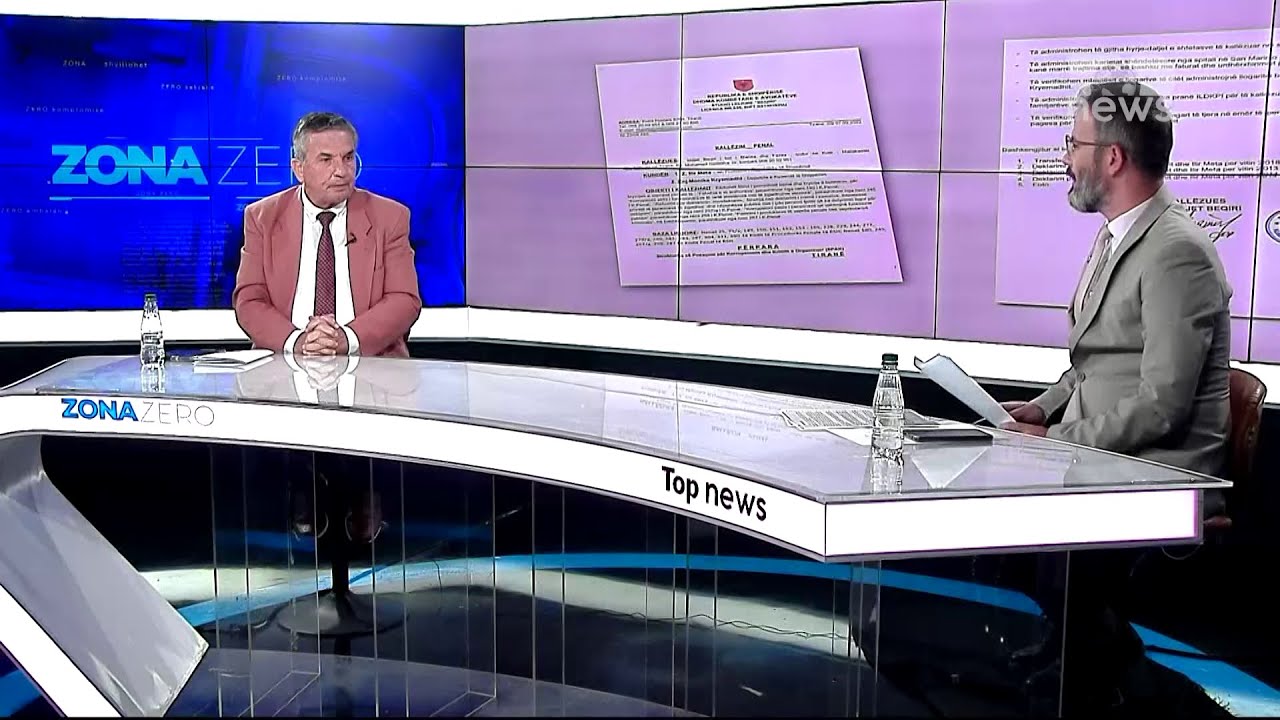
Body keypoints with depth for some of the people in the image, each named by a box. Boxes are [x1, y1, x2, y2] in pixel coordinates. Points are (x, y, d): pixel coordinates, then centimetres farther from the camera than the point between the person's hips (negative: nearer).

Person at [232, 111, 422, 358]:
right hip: (286, 364, 0)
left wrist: (347, 339, -17)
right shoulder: (262, 218, 8)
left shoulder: (389, 217, 6)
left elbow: (405, 300, -1)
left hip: (370, 362, 0)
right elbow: (249, 302, 2)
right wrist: (295, 341, -17)